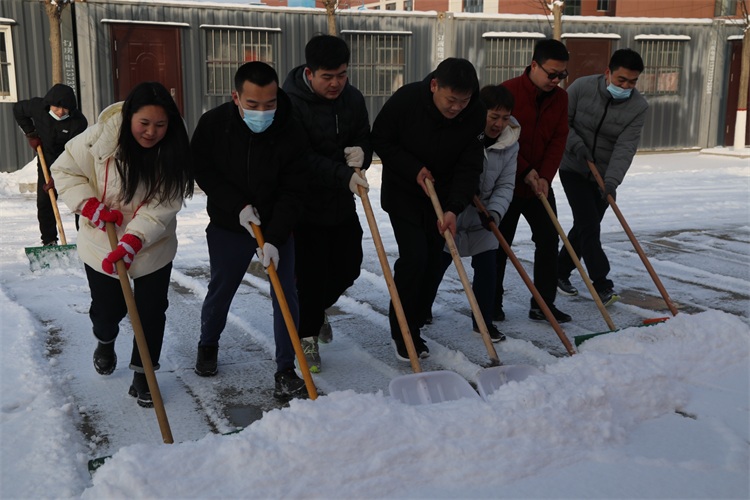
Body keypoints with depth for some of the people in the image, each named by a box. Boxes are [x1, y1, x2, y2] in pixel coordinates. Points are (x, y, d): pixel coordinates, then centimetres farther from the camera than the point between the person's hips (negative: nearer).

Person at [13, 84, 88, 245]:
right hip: (47, 162, 3)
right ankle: (49, 241, 10)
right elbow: (18, 109, 6)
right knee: (44, 203, 1)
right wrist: (30, 134, -1)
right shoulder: (37, 106, -18)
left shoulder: (79, 121, -27)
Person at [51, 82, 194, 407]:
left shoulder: (173, 152, -16)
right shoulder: (100, 138, -18)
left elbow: (163, 205, -20)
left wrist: (132, 243, -30)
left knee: (151, 313, 2)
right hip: (101, 245, 0)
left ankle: (142, 373, 23)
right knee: (108, 308, 15)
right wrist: (91, 206, -20)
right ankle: (105, 342, 50)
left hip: (153, 250, 0)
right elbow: (65, 170, -5)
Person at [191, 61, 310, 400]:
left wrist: (274, 238, -25)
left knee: (286, 298, -4)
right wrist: (237, 205, -16)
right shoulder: (212, 124, -15)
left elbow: (293, 192, -17)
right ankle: (208, 344, 43)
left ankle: (286, 370, 8)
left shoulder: (291, 133, -19)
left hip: (277, 228, 0)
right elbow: (202, 171, -5)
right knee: (220, 291, 15)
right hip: (227, 226, 1)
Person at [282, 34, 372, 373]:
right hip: (304, 205, -6)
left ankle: (317, 310, 44)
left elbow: (365, 139, 9)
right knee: (310, 273, -3)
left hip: (342, 204, 7)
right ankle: (307, 335, 18)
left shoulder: (353, 98, 1)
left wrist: (361, 152, -16)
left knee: (348, 268, 14)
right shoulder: (291, 103, -19)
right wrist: (344, 175, -34)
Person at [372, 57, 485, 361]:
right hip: (403, 193, -3)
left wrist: (453, 209, -27)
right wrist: (414, 170, -20)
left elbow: (469, 167, -15)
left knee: (432, 262, 5)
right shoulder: (406, 99, -23)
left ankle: (413, 326, 21)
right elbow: (380, 140, -11)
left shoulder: (476, 115, -17)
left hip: (441, 196, 3)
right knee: (414, 257, -13)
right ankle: (401, 330, 4)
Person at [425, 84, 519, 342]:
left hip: (482, 220, 4)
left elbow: (505, 186, -3)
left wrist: (494, 212, -20)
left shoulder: (510, 144, -4)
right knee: (436, 267, 6)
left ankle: (483, 321, 19)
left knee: (487, 269, 3)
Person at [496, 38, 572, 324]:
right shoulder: (508, 92, -14)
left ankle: (543, 304, 12)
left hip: (540, 184, 5)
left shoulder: (560, 98, 3)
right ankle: (492, 303, 16)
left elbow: (558, 141, -1)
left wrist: (545, 177, -13)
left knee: (549, 240, 3)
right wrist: (525, 171, -17)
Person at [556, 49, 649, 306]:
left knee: (586, 226, 9)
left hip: (603, 176, 3)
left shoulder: (638, 106, -13)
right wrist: (575, 144, -23)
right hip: (573, 169, -2)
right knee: (588, 224, -12)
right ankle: (601, 284, -8)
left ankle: (560, 272, 26)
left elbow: (625, 147, -22)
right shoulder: (582, 87, -14)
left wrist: (611, 180, -34)